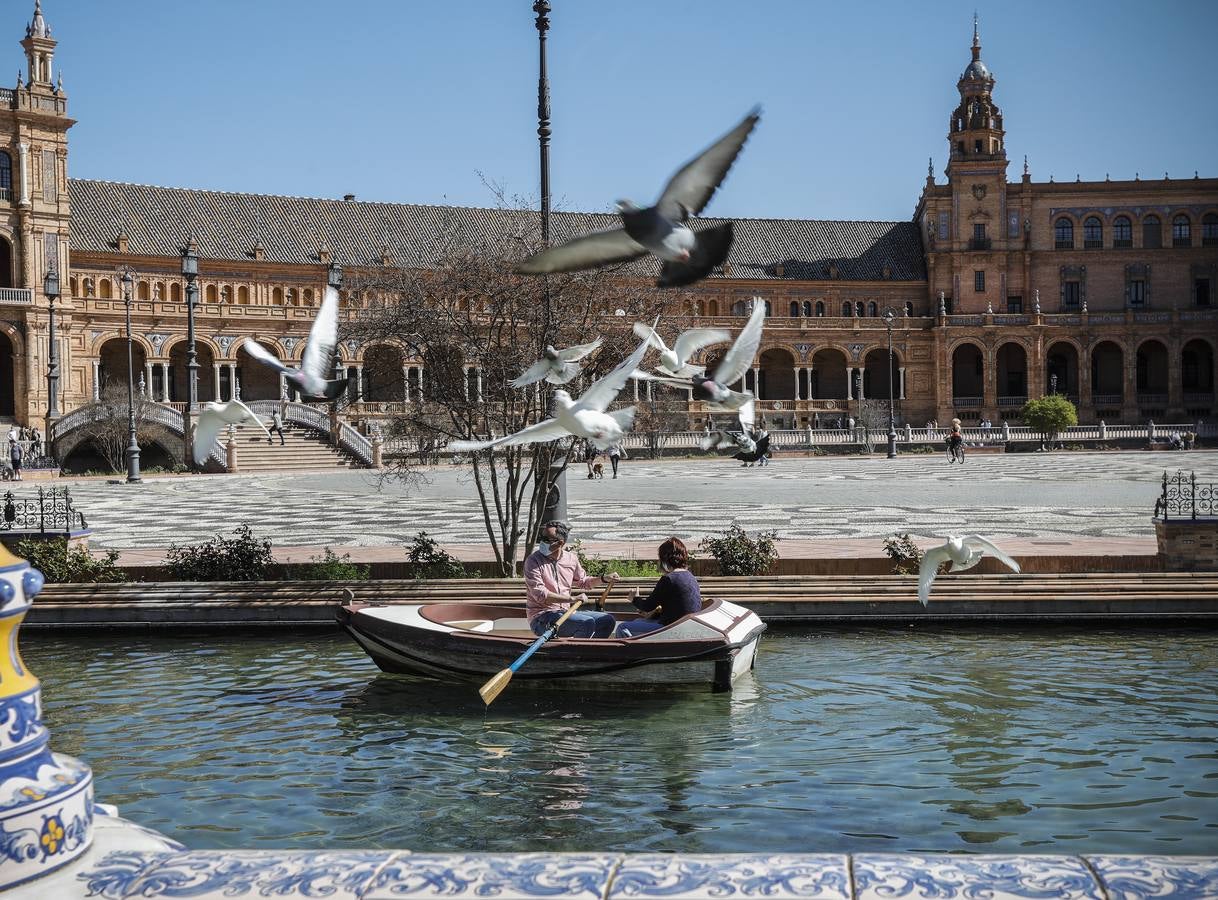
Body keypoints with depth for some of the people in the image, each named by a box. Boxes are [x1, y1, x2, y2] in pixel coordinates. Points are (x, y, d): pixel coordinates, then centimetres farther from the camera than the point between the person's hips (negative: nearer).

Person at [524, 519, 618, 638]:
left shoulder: (571, 558, 7)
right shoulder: (534, 561, -12)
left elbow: (582, 581, 27)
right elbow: (539, 594, -21)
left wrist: (604, 579, 10)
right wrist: (572, 599, -26)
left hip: (565, 612, 7)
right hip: (541, 618, -7)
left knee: (608, 621, 4)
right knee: (587, 623, -26)